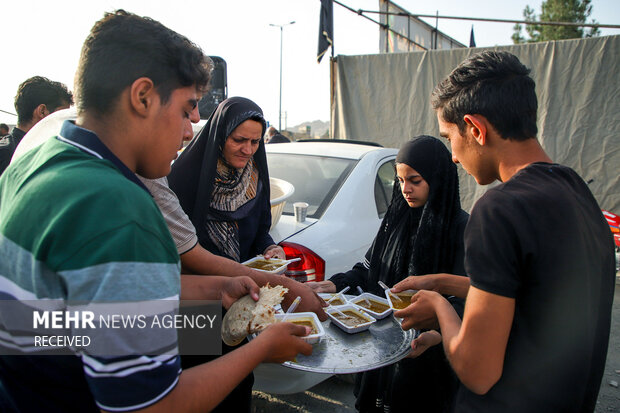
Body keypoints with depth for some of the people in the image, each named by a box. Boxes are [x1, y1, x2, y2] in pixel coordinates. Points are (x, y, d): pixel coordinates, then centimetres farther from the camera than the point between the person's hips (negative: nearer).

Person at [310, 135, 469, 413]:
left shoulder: (460, 227, -15)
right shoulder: (396, 217, 2)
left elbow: (462, 298, -20)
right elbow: (368, 268, 6)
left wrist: (438, 334, -37)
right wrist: (335, 284, -10)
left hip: (426, 351, -5)